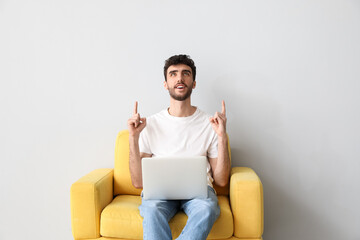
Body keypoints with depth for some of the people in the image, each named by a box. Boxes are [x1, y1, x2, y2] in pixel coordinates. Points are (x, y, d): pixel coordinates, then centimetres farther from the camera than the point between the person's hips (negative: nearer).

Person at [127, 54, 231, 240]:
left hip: (198, 188, 0)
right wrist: (133, 137, -9)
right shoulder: (150, 124, 4)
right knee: (152, 209, -34)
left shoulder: (209, 123, 4)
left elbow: (221, 180, 1)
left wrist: (222, 137, -10)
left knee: (206, 209, -34)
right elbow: (138, 182, 1)